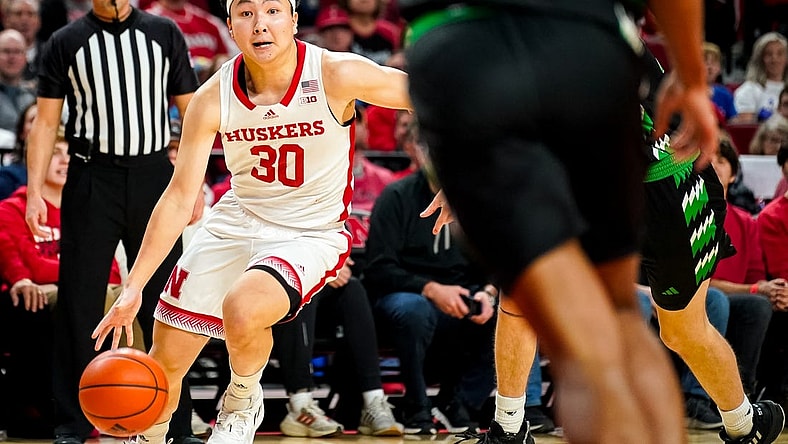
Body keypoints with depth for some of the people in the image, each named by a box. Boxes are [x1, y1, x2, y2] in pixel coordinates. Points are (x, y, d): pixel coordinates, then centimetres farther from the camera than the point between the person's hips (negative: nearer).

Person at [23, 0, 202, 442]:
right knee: (79, 305, 0)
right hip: (92, 178, 0)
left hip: (154, 176, 1)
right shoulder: (66, 43, 5)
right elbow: (46, 122, 5)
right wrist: (34, 192, -5)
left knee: (164, 305, 2)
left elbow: (190, 111, 8)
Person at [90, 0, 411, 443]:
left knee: (241, 310, -33)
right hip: (237, 220, 4)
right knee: (166, 360, 4)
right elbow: (180, 196, -7)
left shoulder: (336, 75, -21)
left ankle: (244, 402, 0)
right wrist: (133, 288, -10)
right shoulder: (213, 98, -12)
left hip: (310, 235, -4)